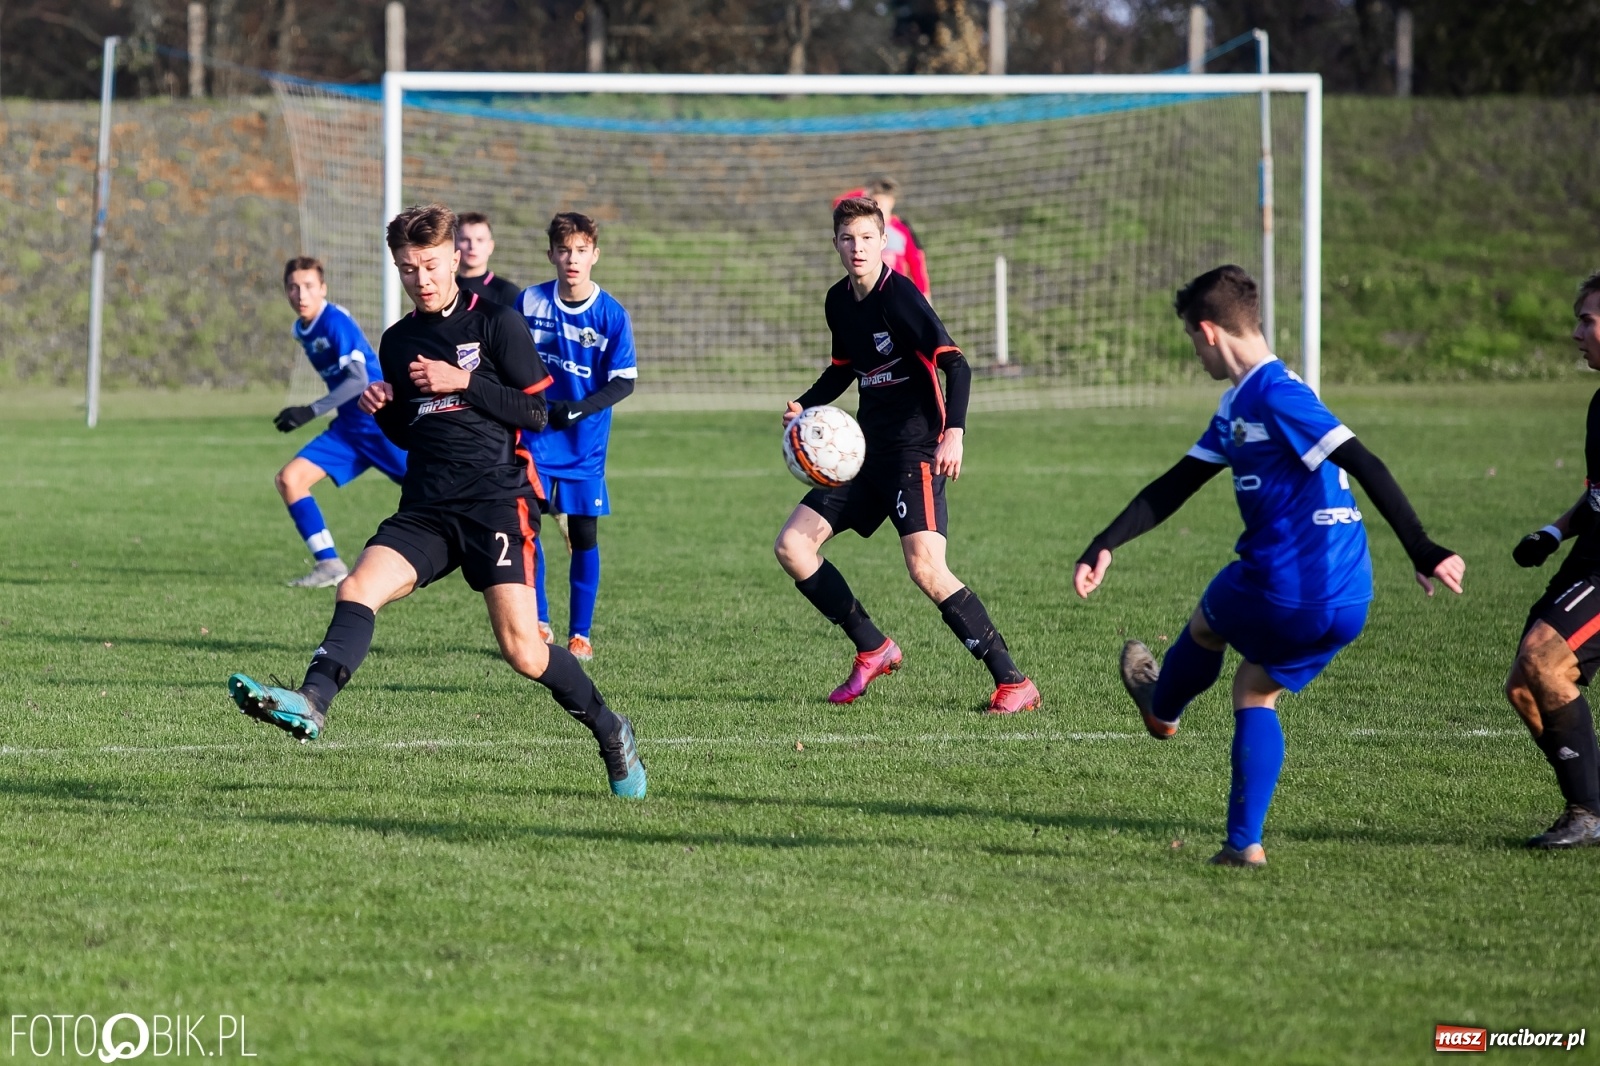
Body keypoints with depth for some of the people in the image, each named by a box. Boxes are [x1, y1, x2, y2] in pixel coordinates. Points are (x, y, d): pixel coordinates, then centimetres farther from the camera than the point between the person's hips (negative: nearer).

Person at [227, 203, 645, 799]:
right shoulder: (398, 341, 16)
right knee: (358, 588, -22)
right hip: (427, 509, 5)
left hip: (498, 503, -5)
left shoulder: (495, 322, 0)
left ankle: (610, 732, 10)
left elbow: (536, 412, -4)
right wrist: (382, 410, 5)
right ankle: (311, 704, -40)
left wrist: (466, 382, -12)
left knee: (522, 652, -13)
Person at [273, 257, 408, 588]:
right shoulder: (301, 330, 8)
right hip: (348, 426, 8)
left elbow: (358, 379, -26)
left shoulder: (336, 322, -17)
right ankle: (328, 564, -5)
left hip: (380, 421, -8)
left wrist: (311, 411, -31)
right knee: (289, 479, -5)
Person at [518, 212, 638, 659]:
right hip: (535, 438, 1)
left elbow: (623, 382, -7)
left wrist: (579, 409, -20)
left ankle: (580, 632, 11)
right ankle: (538, 623, 6)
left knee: (584, 535, 1)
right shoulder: (529, 303, -3)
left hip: (586, 443, -1)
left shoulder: (611, 314, -7)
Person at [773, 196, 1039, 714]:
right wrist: (804, 407, 9)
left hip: (914, 448, -8)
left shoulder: (899, 296, -14)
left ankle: (1013, 683, -17)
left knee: (925, 567, -23)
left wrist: (953, 433, -34)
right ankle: (874, 650, 16)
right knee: (792, 546, 4)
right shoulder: (838, 301, 10)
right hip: (867, 448, 8)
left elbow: (956, 365, -20)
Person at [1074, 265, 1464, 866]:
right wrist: (1106, 546, 21)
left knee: (1207, 623, 23)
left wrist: (1422, 552, -27)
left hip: (1283, 592, -8)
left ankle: (1161, 710, 53)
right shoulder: (1238, 405, 16)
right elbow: (1175, 487, 23)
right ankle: (1244, 842, 16)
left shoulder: (1278, 396, -16)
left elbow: (1365, 468, -23)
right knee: (1255, 692, 22)